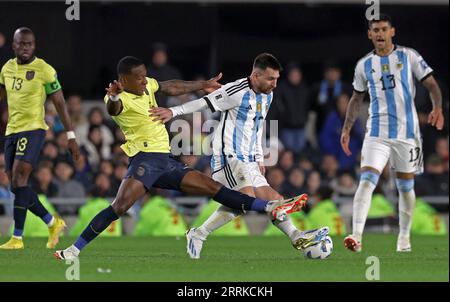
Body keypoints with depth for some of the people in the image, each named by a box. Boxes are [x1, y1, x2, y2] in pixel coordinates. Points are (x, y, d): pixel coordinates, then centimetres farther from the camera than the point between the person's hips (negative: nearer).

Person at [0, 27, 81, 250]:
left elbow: (60, 104, -4)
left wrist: (71, 137, -6)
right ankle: (53, 223, 20)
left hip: (33, 129, -7)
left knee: (19, 177, -20)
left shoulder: (45, 70, -7)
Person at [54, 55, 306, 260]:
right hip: (145, 159, -7)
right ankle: (74, 250, -23)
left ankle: (272, 208, 6)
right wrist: (113, 98, -64)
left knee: (213, 188, 7)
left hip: (167, 162, 8)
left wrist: (203, 85, 40)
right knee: (120, 206, -27)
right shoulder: (121, 99, -14)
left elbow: (172, 88, 31)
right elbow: (113, 109, -39)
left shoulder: (147, 85, 12)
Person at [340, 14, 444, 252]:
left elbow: (431, 84, 1)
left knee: (405, 186, 8)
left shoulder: (408, 56, 2)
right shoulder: (364, 65, 9)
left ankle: (404, 237, 25)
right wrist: (346, 129, 13)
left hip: (407, 132, 0)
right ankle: (356, 237, -26)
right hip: (377, 133, 1)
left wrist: (437, 108, -18)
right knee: (366, 181, -17)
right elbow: (356, 98, 20)